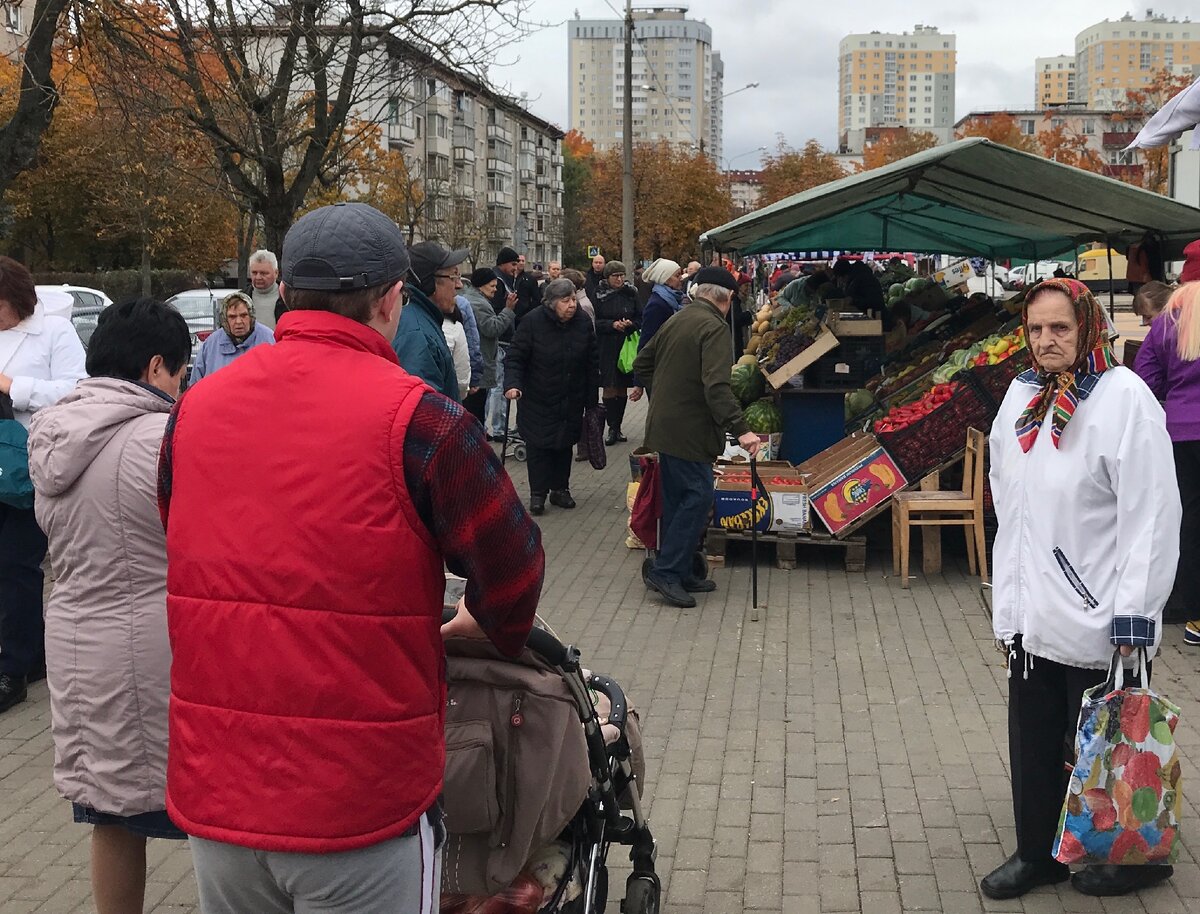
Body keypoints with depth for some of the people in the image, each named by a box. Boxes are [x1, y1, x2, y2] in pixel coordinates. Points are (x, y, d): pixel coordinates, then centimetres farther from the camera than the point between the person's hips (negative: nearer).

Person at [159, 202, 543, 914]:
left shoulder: (193, 410, 2)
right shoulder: (414, 416, -15)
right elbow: (512, 564, -7)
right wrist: (495, 628, 14)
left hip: (212, 791, 5)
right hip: (362, 802, -5)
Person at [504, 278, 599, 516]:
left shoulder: (583, 322, -3)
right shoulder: (533, 322, -15)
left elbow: (592, 363, 5)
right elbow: (516, 357, -11)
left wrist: (591, 396, 6)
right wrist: (513, 384, -27)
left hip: (571, 400, 4)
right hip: (538, 400, -3)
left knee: (565, 444, 11)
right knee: (538, 445, -1)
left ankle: (560, 489, 25)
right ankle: (538, 493, 9)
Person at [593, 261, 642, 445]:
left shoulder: (631, 293, 4)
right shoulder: (599, 295, -1)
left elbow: (640, 319, 8)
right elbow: (594, 322, -3)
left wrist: (631, 324, -13)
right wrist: (612, 324, -17)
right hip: (606, 347, -2)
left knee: (622, 387, 7)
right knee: (609, 388, -5)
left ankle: (617, 427, 16)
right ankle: (612, 428, -1)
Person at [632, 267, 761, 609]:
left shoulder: (676, 320, 12)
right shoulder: (714, 327, -16)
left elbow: (642, 364, 20)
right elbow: (717, 386, -27)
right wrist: (740, 429, -30)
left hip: (664, 425, 9)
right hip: (690, 430, -9)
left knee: (677, 499, 14)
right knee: (697, 497, -4)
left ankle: (676, 573, 20)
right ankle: (666, 571, -6)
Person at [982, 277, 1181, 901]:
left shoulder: (1124, 398, -14)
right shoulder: (1022, 399, 8)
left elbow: (1153, 515, -17)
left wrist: (1134, 618, -19)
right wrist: (1008, 609, 15)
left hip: (1097, 624, -6)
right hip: (1034, 617, 6)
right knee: (1033, 745, 14)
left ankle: (1136, 857, 28)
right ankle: (1039, 854, 31)